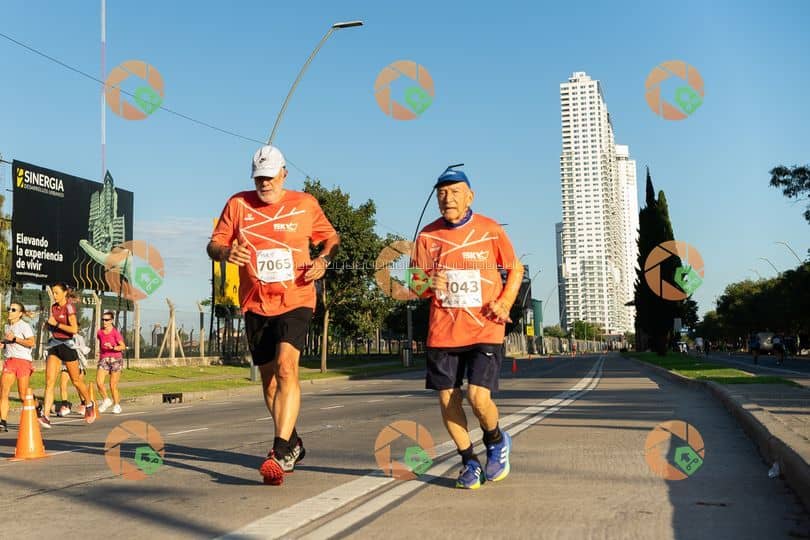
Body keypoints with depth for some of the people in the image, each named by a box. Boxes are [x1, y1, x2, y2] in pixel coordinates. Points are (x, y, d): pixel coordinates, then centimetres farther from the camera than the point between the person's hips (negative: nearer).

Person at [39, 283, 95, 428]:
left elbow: (74, 329, -20)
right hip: (54, 345, 6)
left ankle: (89, 405, 32)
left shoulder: (69, 307, -11)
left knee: (76, 380, 8)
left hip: (67, 345, -6)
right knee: (49, 381, -7)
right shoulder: (54, 307, 11)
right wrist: (49, 324, 8)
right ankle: (45, 417, -13)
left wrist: (56, 323, -17)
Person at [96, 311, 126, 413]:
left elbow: (123, 347, -12)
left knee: (113, 386, -1)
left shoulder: (115, 332, -7)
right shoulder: (100, 332, 7)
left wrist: (112, 347, -26)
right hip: (103, 359, 4)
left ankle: (117, 405, 17)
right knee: (99, 383, -15)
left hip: (116, 359, -4)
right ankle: (106, 400, 7)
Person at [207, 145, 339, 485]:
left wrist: (324, 260, -6)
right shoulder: (238, 204, 5)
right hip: (256, 305, 3)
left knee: (286, 367, -24)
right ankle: (293, 444, 32)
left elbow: (332, 238, 15)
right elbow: (213, 244, 5)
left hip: (296, 300, -3)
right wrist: (225, 252, -19)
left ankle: (281, 452, -25)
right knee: (269, 380, 12)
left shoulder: (305, 204, 3)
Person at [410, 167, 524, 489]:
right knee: (447, 399, 4)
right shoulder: (427, 236, 3)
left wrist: (504, 303, -7)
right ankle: (469, 461, 26)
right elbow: (416, 285, 7)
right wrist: (428, 285, -18)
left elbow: (516, 269, 9)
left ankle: (496, 441, 20)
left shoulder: (491, 231, -2)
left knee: (478, 397, -14)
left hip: (485, 330, -3)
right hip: (442, 331, 3)